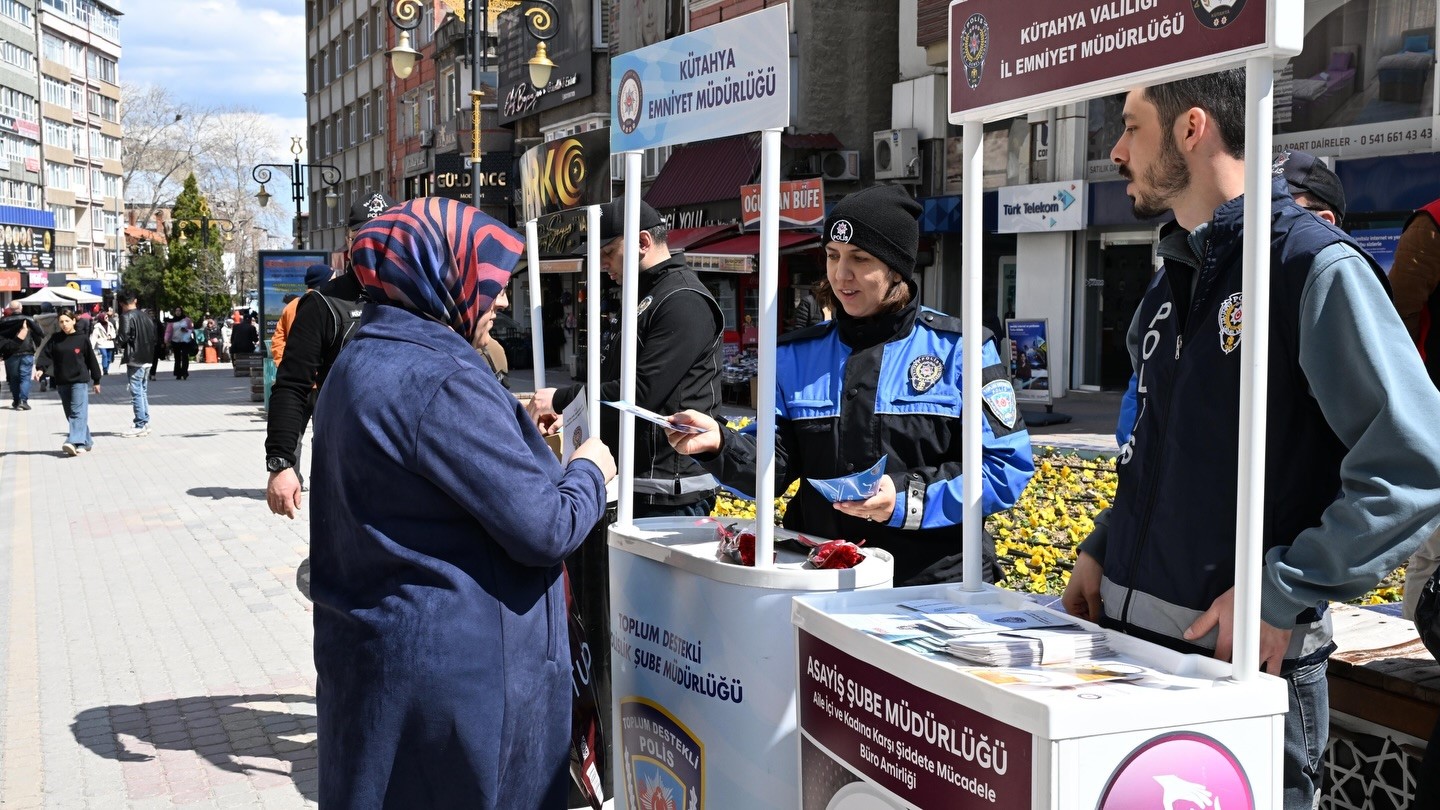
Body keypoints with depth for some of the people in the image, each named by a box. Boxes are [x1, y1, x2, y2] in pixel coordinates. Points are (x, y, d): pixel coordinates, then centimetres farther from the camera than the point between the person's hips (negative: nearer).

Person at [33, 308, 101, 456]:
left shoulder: (82, 338, -1)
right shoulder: (55, 339, 7)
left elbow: (91, 359, 4)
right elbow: (45, 354, 0)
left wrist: (96, 380, 7)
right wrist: (40, 369, -20)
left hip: (80, 381, -5)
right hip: (62, 382, 5)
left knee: (78, 412, -15)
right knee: (70, 414, 9)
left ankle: (75, 442, -26)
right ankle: (86, 442, 18)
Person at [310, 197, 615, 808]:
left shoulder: (360, 363, 9)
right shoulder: (443, 380, -22)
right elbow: (546, 529, -22)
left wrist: (517, 430, 16)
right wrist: (590, 471, -3)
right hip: (457, 663, -9)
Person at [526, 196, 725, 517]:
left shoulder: (684, 301, -14)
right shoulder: (646, 298, 19)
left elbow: (642, 391, -21)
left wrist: (561, 399, -13)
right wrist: (568, 410, 11)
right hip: (637, 484, 10)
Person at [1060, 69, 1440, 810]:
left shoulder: (1312, 265, -13)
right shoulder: (1172, 284, 11)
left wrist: (1283, 595, -22)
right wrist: (1102, 549, 8)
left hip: (1246, 663, -7)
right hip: (1126, 634, 8)